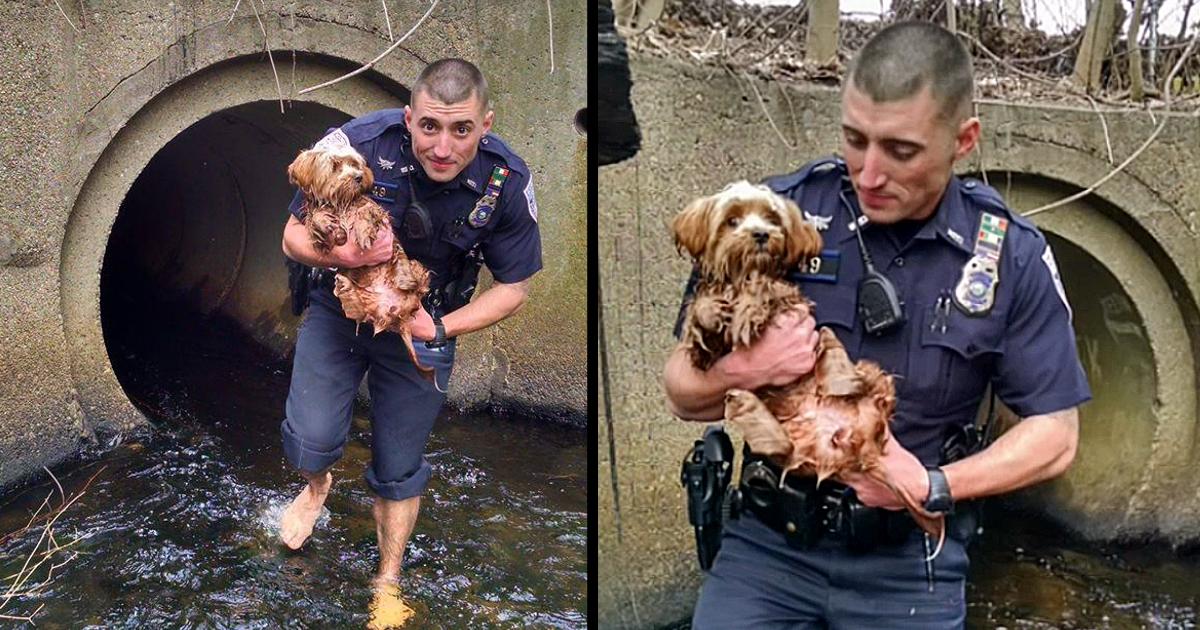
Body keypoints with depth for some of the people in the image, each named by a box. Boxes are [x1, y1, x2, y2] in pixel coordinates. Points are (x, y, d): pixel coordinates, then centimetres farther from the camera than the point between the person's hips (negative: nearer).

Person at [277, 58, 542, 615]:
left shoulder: (507, 183, -24)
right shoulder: (360, 144, -28)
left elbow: (513, 287, -10)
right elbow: (294, 237, -15)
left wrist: (440, 329, -22)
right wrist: (341, 255, -37)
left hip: (424, 326, 1)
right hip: (340, 307, 0)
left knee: (399, 469, 12)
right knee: (312, 439, -11)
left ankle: (389, 575, 39)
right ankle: (317, 484, 29)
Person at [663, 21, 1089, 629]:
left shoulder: (1011, 255, -6)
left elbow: (1055, 434, 0)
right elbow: (682, 392, -3)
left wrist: (934, 487, -15)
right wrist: (739, 371, -24)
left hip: (911, 560, 1)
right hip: (769, 539, 0)